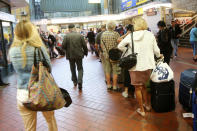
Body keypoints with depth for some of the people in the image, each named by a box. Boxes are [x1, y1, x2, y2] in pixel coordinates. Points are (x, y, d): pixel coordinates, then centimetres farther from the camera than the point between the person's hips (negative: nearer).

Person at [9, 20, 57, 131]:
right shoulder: (39, 48, -16)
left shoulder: (12, 51, -6)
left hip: (23, 94, 3)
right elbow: (49, 69, -6)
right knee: (51, 120, 24)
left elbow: (18, 70, 8)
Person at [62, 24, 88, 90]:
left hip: (70, 55, 1)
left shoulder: (66, 36, -7)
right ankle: (79, 82, -8)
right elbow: (84, 46, -3)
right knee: (80, 69, 9)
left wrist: (67, 49, 11)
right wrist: (85, 52, 12)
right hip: (79, 55, 0)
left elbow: (63, 46, -10)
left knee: (73, 69, 18)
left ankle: (75, 81, 30)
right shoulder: (80, 35, -5)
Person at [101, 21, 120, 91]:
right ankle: (115, 86, 10)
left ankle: (108, 85, 20)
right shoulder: (116, 34, -11)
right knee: (115, 71, 5)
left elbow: (101, 45, 6)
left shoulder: (103, 34, 1)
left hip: (106, 55, 4)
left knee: (107, 71, 12)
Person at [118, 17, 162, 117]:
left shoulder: (131, 36, -8)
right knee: (143, 85, 23)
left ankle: (141, 110, 22)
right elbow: (156, 50, 3)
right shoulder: (150, 35, -3)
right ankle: (147, 104, 36)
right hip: (148, 65, 3)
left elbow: (120, 46, 1)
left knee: (138, 88, 11)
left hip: (136, 66, -3)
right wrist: (158, 56, 23)